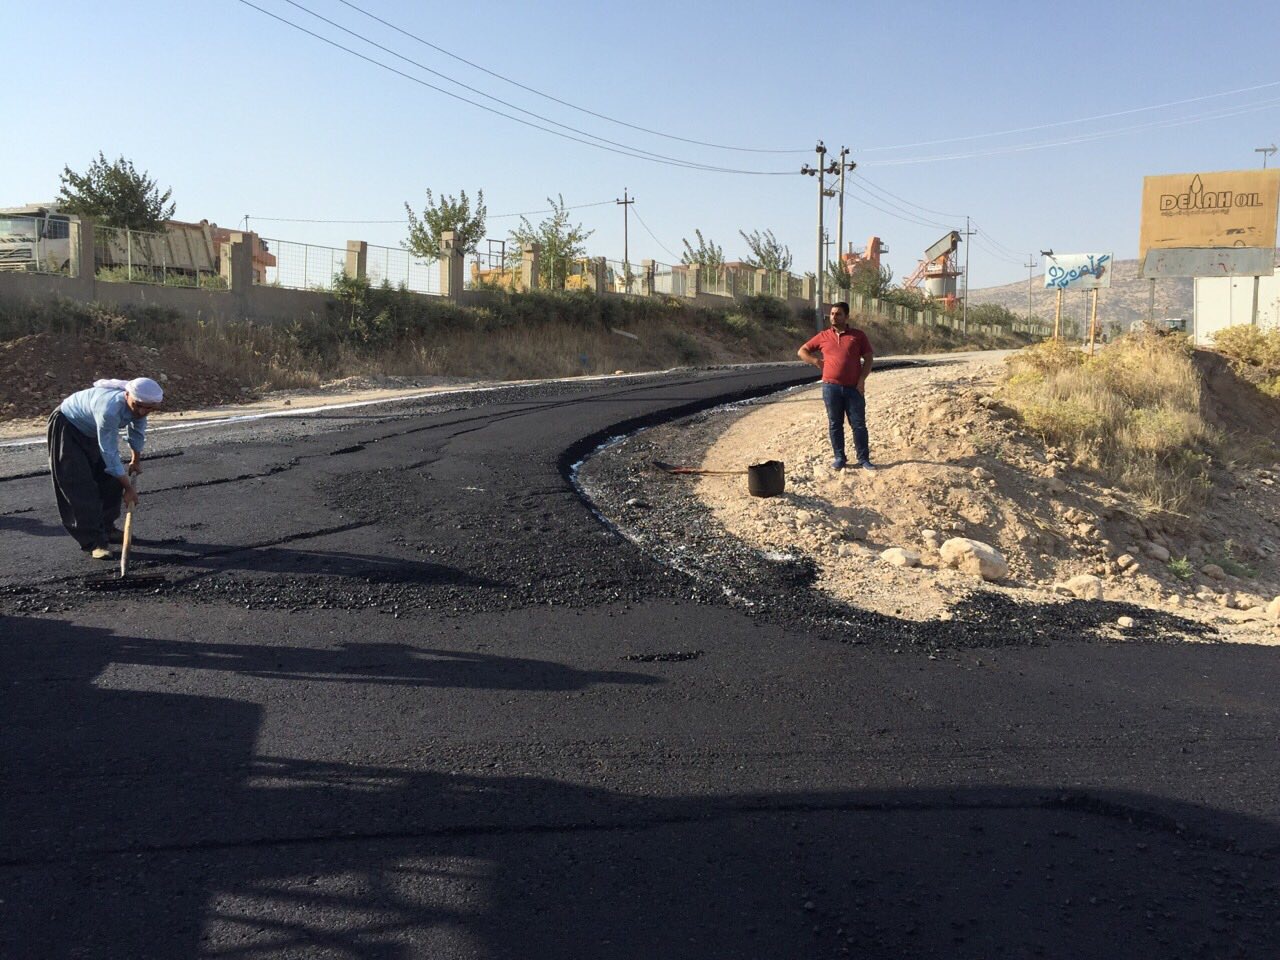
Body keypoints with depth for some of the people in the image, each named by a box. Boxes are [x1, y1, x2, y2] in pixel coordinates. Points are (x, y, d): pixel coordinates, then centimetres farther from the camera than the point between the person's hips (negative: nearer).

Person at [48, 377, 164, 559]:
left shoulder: (140, 403, -20)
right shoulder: (110, 409, -43)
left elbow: (138, 429, 4)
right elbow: (110, 453, -35)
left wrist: (136, 460, 15)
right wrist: (129, 488, -27)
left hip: (92, 430, 8)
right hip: (67, 426, -8)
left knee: (112, 480, 5)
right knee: (81, 487, -13)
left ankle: (106, 528, 21)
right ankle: (93, 542, -10)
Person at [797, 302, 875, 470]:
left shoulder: (858, 336, 4)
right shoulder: (823, 336, 8)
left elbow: (869, 358, 4)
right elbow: (802, 351, 15)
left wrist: (862, 379, -7)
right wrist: (816, 361, 0)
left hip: (853, 387, -1)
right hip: (831, 387, 1)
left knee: (859, 424, 0)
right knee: (835, 424, 6)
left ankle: (864, 459, 6)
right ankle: (839, 458, 14)